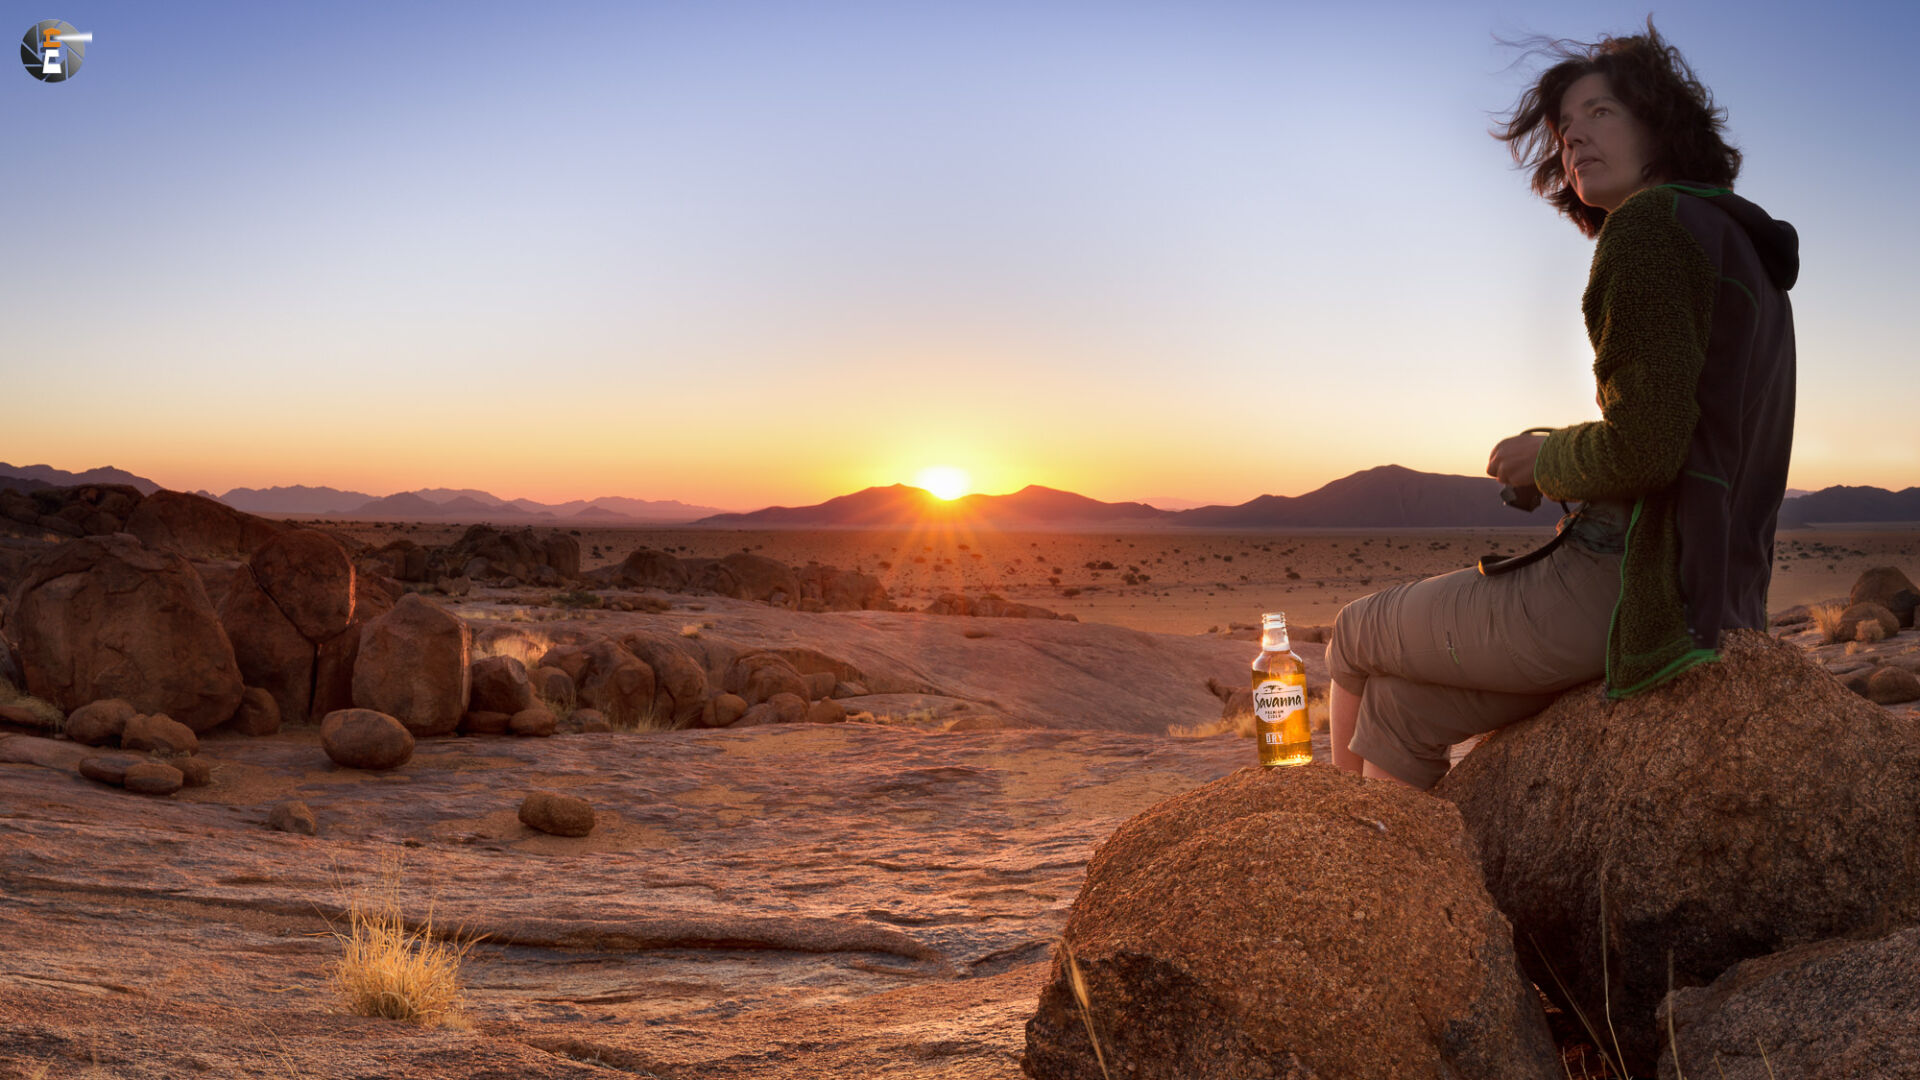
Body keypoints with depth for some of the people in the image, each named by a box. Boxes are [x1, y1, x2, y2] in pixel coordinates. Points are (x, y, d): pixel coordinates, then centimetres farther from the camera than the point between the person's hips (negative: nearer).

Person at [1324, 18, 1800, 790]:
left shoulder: (1648, 224, -11)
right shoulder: (1748, 252, 19)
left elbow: (1645, 447, -21)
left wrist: (1545, 459, -2)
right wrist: (1560, 464, 13)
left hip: (1618, 583, -9)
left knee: (1356, 639, 13)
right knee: (1400, 708, 17)